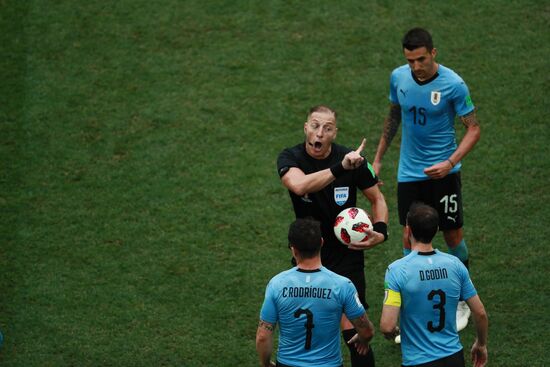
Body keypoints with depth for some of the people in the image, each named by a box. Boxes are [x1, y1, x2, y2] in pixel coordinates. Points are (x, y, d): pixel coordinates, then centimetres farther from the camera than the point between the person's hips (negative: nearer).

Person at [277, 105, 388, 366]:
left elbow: (377, 199, 2)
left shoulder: (352, 159, -13)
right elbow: (299, 185, -38)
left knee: (350, 328, -13)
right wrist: (340, 168, -47)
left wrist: (380, 232, -16)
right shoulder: (290, 158, -14)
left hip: (346, 254, -2)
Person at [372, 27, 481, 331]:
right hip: (409, 172, 3)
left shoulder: (453, 84, -17)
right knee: (410, 239, 3)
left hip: (443, 171, -3)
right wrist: (378, 159, 14)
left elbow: (473, 128, -11)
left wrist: (451, 162, -25)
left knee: (453, 236, 5)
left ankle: (462, 303, 27)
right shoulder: (399, 77, -4)